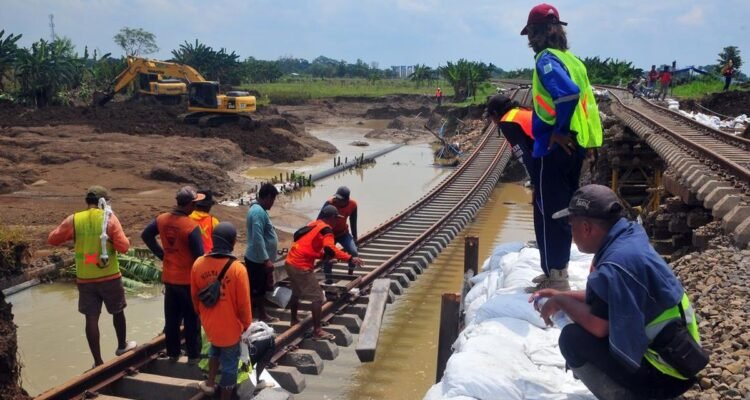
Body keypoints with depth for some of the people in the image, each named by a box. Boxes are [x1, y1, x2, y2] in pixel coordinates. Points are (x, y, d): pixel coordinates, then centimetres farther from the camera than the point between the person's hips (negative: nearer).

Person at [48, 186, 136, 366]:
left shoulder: (74, 220, -4)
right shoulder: (109, 217, -9)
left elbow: (52, 239, 4)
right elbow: (123, 246, -13)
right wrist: (119, 239, 9)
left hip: (85, 279, 1)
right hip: (110, 276, -1)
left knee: (91, 318, 6)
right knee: (118, 311, 21)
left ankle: (98, 361, 10)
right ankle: (122, 346, 38)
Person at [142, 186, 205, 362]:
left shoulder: (162, 219, -4)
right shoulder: (192, 227, -24)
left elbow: (146, 235, 13)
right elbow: (199, 256, -21)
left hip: (169, 278, 6)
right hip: (188, 280, -6)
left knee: (171, 318, 17)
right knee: (191, 320, 9)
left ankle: (173, 353, 28)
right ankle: (193, 355, 18)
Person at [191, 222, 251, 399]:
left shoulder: (199, 263, -12)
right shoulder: (237, 269, -25)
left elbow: (194, 295, 3)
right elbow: (243, 303, -16)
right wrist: (246, 323, 2)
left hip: (209, 322, 5)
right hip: (230, 325, -5)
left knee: (215, 348, 34)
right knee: (229, 363, 14)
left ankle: (210, 383, 42)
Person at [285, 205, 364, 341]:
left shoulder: (312, 225, 16)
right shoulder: (326, 229, -10)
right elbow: (330, 249, -27)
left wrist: (324, 255, 17)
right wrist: (350, 258, -27)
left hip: (290, 262, 9)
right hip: (301, 266, -9)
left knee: (296, 292, 28)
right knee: (317, 297, -2)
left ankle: (294, 321, 43)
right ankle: (317, 331, -1)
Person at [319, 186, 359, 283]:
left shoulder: (353, 204, -19)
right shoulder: (329, 203, -31)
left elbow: (353, 222, -3)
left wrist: (355, 238, 5)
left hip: (343, 232, 2)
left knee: (353, 252, -15)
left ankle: (351, 274, 7)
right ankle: (329, 279, 8)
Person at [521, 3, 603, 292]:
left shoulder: (547, 59, -14)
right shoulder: (571, 59, 13)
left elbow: (568, 93, -30)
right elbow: (581, 97, 17)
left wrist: (560, 132, -21)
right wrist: (567, 131, 15)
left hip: (553, 148, -9)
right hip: (573, 146, 9)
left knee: (547, 212, -2)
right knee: (562, 211, 17)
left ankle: (555, 278, 3)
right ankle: (558, 272, 27)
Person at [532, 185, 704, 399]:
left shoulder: (615, 265, -27)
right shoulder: (629, 236, 3)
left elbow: (598, 326, -24)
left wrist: (561, 303, -8)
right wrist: (563, 296, 14)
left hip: (665, 373, -9)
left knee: (573, 339, -17)